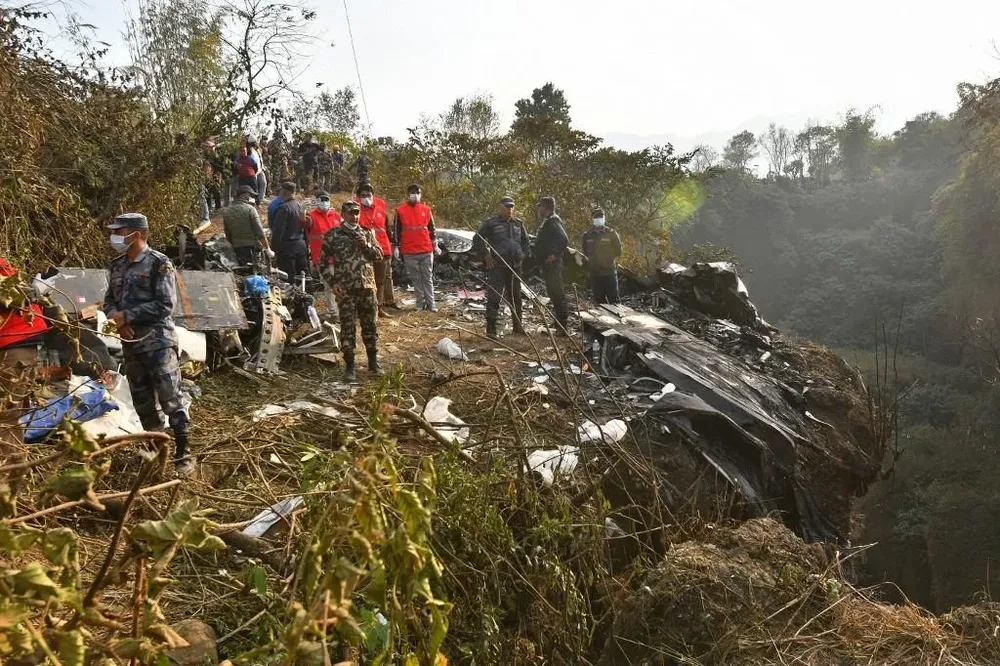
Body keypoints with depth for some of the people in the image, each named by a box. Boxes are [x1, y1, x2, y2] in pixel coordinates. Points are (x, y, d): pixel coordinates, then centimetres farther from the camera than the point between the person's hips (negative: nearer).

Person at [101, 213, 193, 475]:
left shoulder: (159, 264, -10)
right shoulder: (117, 265, 11)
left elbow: (165, 305, -16)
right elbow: (109, 300, 17)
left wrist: (127, 315, -16)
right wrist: (115, 316, -6)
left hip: (158, 342, -7)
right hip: (130, 343, 8)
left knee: (170, 398, -5)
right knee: (142, 401, 14)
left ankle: (183, 453, 3)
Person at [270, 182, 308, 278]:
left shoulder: (284, 208, -14)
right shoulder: (301, 206, 10)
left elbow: (278, 230, -17)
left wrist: (274, 247, -11)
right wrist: (307, 246, 20)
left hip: (288, 246, -8)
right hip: (302, 245, 8)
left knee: (288, 277, -4)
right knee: (303, 273, 12)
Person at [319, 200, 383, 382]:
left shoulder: (367, 234, 11)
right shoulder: (332, 236, 1)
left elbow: (379, 255, 9)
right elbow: (323, 262, 2)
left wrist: (366, 245, -9)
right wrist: (332, 283, -7)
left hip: (367, 287, 3)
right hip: (345, 289, -3)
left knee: (371, 325, 8)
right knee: (348, 327, 0)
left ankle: (373, 362, 20)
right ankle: (349, 366, 7)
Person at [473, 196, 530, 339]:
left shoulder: (518, 224, 13)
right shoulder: (491, 223, -3)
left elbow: (526, 241, 26)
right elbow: (477, 239, 0)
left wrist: (523, 254, 13)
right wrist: (486, 256, -5)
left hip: (515, 266, 5)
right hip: (498, 266, -5)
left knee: (516, 296, 14)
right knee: (494, 296, -10)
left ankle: (518, 326, 27)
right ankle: (491, 329, -7)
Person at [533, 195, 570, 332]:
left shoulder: (553, 222, -15)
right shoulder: (547, 222, 17)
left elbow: (564, 240, -27)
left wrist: (555, 255, -23)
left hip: (552, 264, -11)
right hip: (549, 264, 11)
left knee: (557, 293, -8)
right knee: (554, 293, 15)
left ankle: (562, 325, -5)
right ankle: (560, 324, 22)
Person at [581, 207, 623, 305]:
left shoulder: (611, 233, -2)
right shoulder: (587, 235, 5)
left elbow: (618, 252, 2)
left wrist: (609, 258, 1)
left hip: (610, 272, -3)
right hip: (595, 274, 3)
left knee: (613, 300, -1)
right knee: (599, 301, 10)